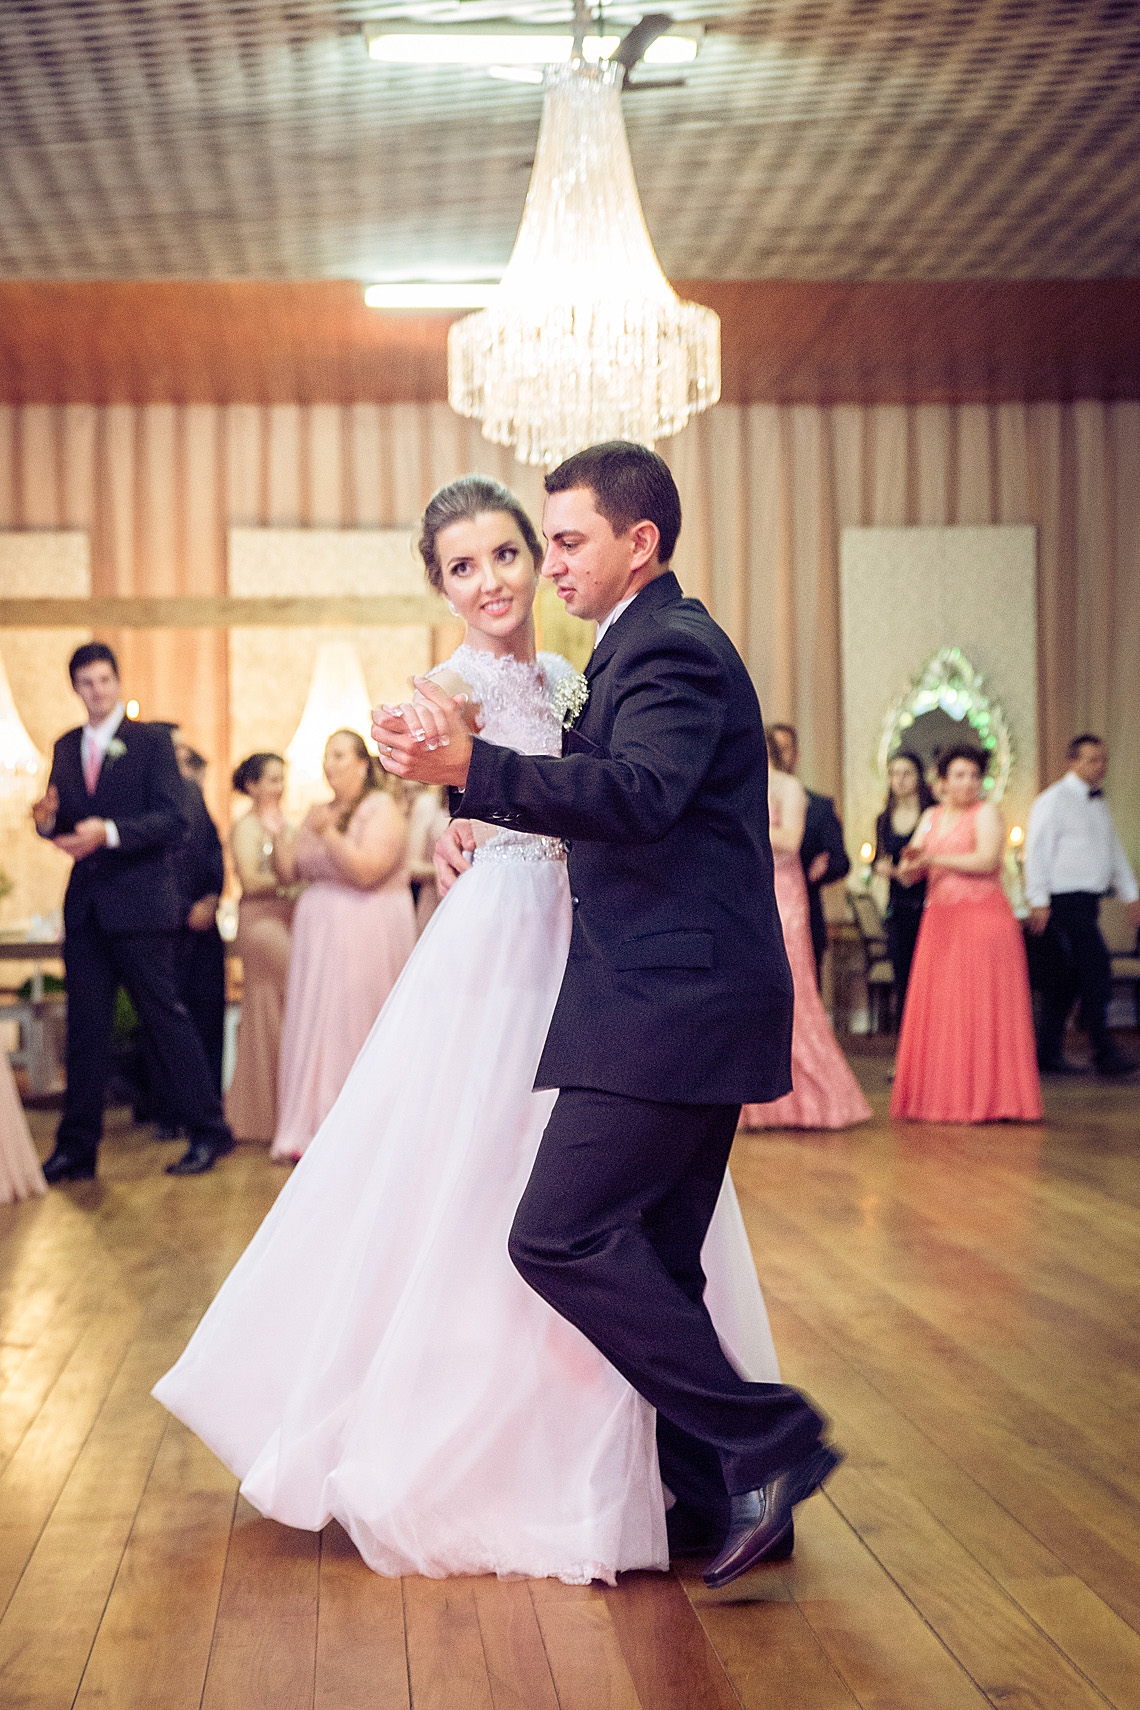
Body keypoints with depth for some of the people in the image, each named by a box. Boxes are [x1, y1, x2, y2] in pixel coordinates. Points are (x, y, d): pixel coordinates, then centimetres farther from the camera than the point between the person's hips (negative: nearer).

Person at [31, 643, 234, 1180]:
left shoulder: (151, 741, -2)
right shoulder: (66, 748, 15)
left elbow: (172, 821, -11)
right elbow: (65, 826, 17)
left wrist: (109, 831, -25)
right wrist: (48, 818, -7)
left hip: (140, 905, -5)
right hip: (85, 908, 5)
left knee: (165, 1016, -1)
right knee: (85, 1028, 6)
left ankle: (208, 1131, 9)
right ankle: (77, 1149, 10)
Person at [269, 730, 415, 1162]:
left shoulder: (384, 810, -6)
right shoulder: (318, 813, 15)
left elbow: (366, 870, -19)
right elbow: (288, 874, 12)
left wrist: (328, 834, -21)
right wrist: (279, 839, -4)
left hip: (366, 934, -7)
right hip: (317, 932, 7)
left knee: (352, 1026, -5)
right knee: (310, 1026, 3)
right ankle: (307, 1131, 8)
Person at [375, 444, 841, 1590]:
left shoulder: (670, 647, -12)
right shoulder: (653, 642, 22)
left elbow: (642, 796, -30)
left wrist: (473, 768, -38)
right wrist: (484, 813, 17)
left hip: (671, 1008, -11)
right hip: (681, 1003, 11)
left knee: (560, 1237, -14)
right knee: (650, 1263, 13)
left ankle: (761, 1440, -8)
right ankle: (717, 1491, 21)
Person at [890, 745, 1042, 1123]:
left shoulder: (986, 813, 0)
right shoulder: (931, 817, 17)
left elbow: (987, 860, -15)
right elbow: (908, 874, 11)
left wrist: (934, 858, -15)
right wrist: (910, 862, -13)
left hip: (982, 918, -6)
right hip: (940, 920, 6)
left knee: (981, 1007, -6)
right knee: (938, 1010, 1)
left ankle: (988, 1098, -3)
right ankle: (943, 1097, 5)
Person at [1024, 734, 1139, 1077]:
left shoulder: (1098, 804, 19)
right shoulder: (1054, 800, -7)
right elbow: (1037, 850, -11)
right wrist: (1038, 901, -17)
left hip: (1088, 901, 8)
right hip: (1064, 902, -8)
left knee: (1066, 979, 8)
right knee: (1096, 969, -13)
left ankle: (1048, 1053, 12)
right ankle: (1104, 1053, -10)